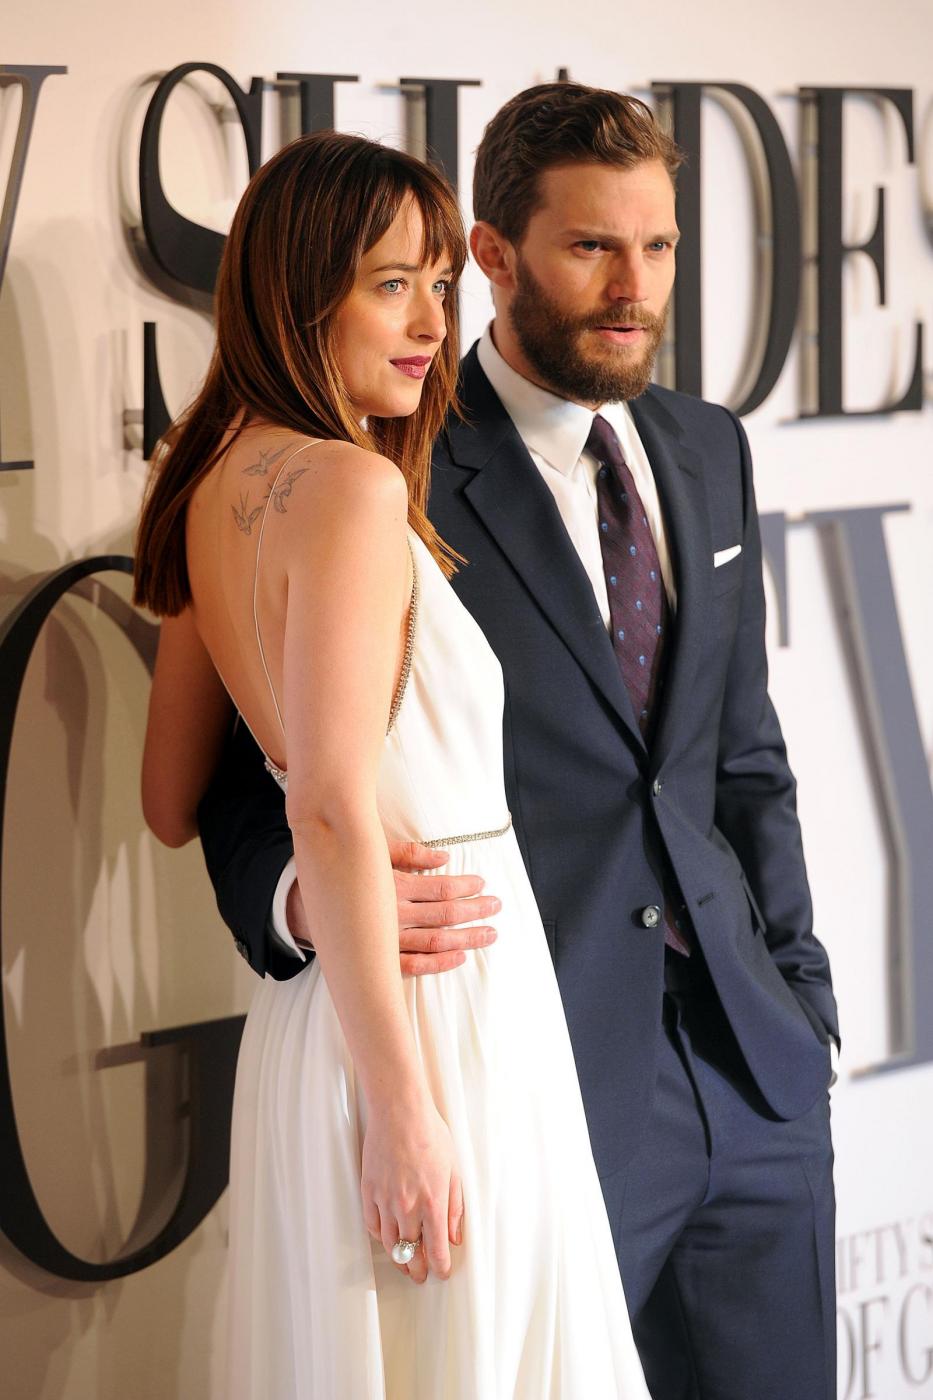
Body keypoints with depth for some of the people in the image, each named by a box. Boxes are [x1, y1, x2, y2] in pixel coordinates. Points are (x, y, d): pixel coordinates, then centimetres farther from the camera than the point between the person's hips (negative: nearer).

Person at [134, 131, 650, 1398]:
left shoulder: (216, 485, 10)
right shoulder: (350, 486, -17)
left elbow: (172, 804, 16)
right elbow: (332, 806, -24)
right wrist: (403, 1102, -23)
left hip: (309, 1006, 9)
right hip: (443, 1002, -9)